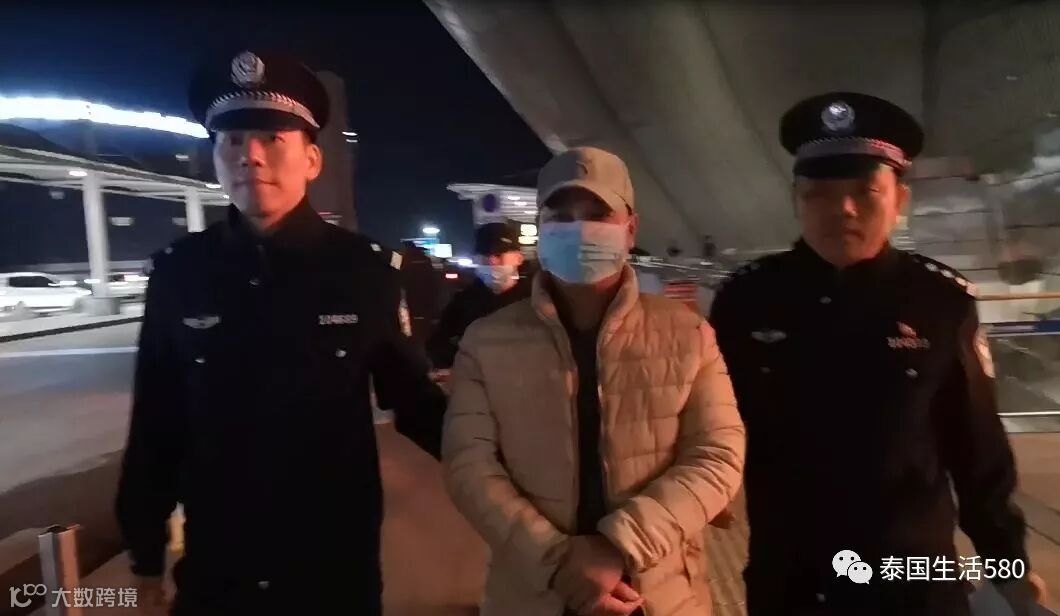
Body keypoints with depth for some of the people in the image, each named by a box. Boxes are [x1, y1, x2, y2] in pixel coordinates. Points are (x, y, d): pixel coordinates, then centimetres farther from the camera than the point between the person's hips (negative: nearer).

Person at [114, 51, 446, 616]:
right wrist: (146, 555, 6)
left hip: (338, 569, -1)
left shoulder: (365, 269, -10)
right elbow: (155, 426, 0)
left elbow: (412, 398, -2)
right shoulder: (178, 273, -6)